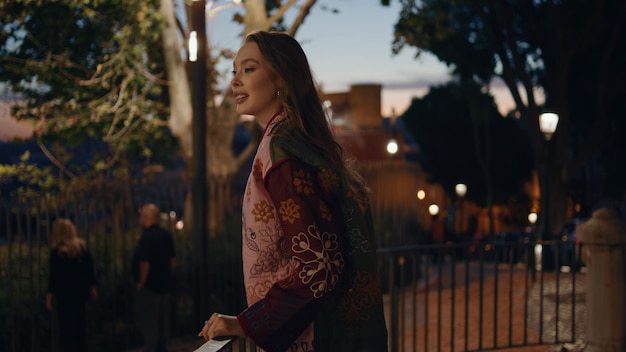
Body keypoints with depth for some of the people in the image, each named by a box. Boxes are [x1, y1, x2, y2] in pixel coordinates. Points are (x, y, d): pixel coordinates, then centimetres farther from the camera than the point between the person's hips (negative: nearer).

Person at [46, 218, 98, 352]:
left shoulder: (56, 252, -14)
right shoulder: (82, 247, 1)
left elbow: (53, 275, -13)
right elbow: (90, 269, 6)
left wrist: (49, 295, -7)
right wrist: (92, 287, 15)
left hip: (65, 293, -5)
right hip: (81, 291, 5)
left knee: (66, 327, 2)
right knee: (80, 325, 17)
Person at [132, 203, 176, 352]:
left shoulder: (147, 237, -19)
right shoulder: (166, 235, 7)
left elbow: (145, 263, -22)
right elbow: (173, 260, 13)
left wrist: (141, 282, -12)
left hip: (149, 286, -8)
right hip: (164, 285, 8)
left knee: (148, 323, -2)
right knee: (163, 321, 15)